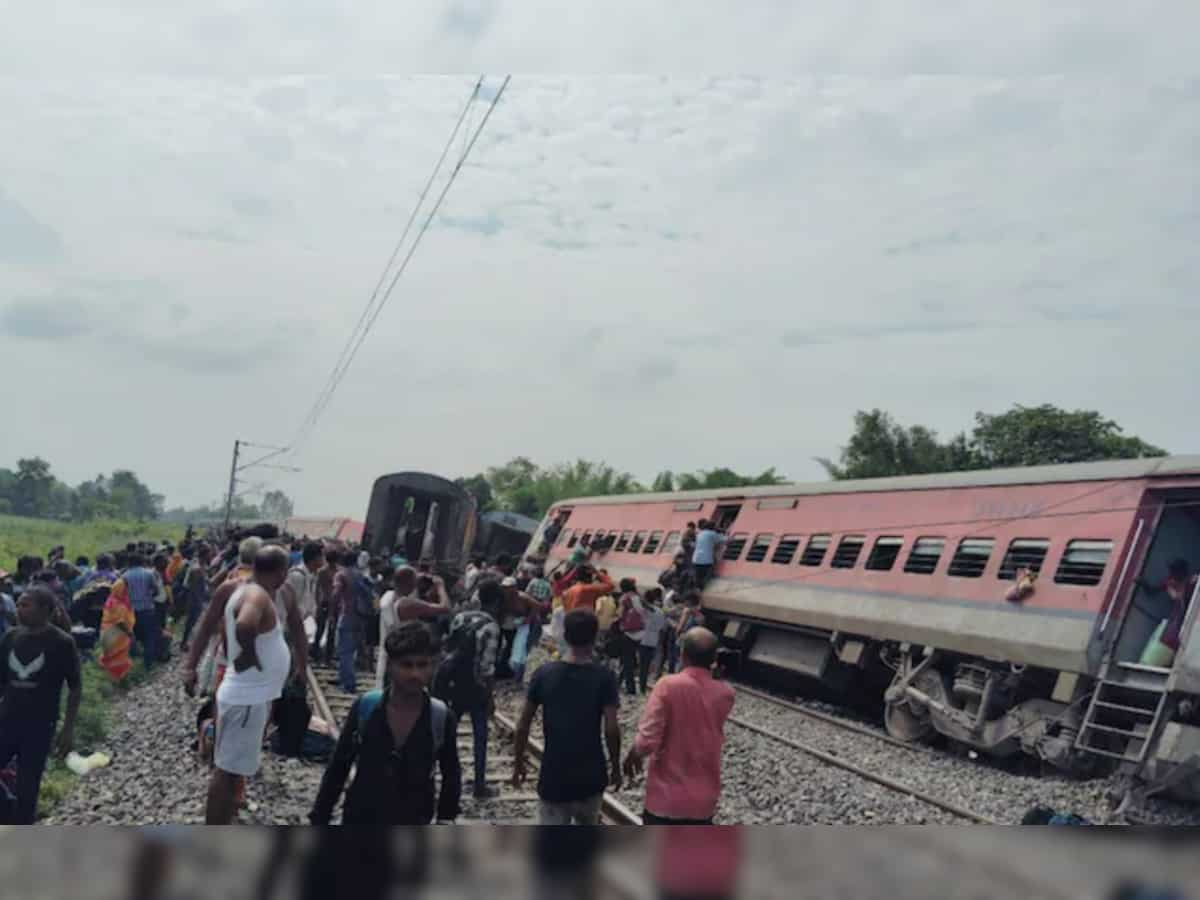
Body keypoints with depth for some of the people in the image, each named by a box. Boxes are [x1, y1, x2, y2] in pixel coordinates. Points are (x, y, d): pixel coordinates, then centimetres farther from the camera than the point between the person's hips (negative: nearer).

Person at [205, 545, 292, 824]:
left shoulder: (246, 590, 11)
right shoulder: (257, 595, -21)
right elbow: (245, 625, -42)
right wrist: (251, 656, -25)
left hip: (252, 694, 10)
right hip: (248, 697, -10)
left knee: (233, 769, 18)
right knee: (227, 770, -3)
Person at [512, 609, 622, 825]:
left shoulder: (544, 674, -5)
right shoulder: (603, 677, -9)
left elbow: (523, 726, -1)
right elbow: (611, 729, -11)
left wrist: (518, 763, 11)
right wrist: (615, 766, 3)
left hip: (554, 776, 0)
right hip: (590, 775, 0)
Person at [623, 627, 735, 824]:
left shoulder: (669, 686, -18)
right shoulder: (725, 693, -5)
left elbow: (647, 740, -21)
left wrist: (633, 755, 1)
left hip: (666, 796, -3)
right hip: (704, 799, 3)